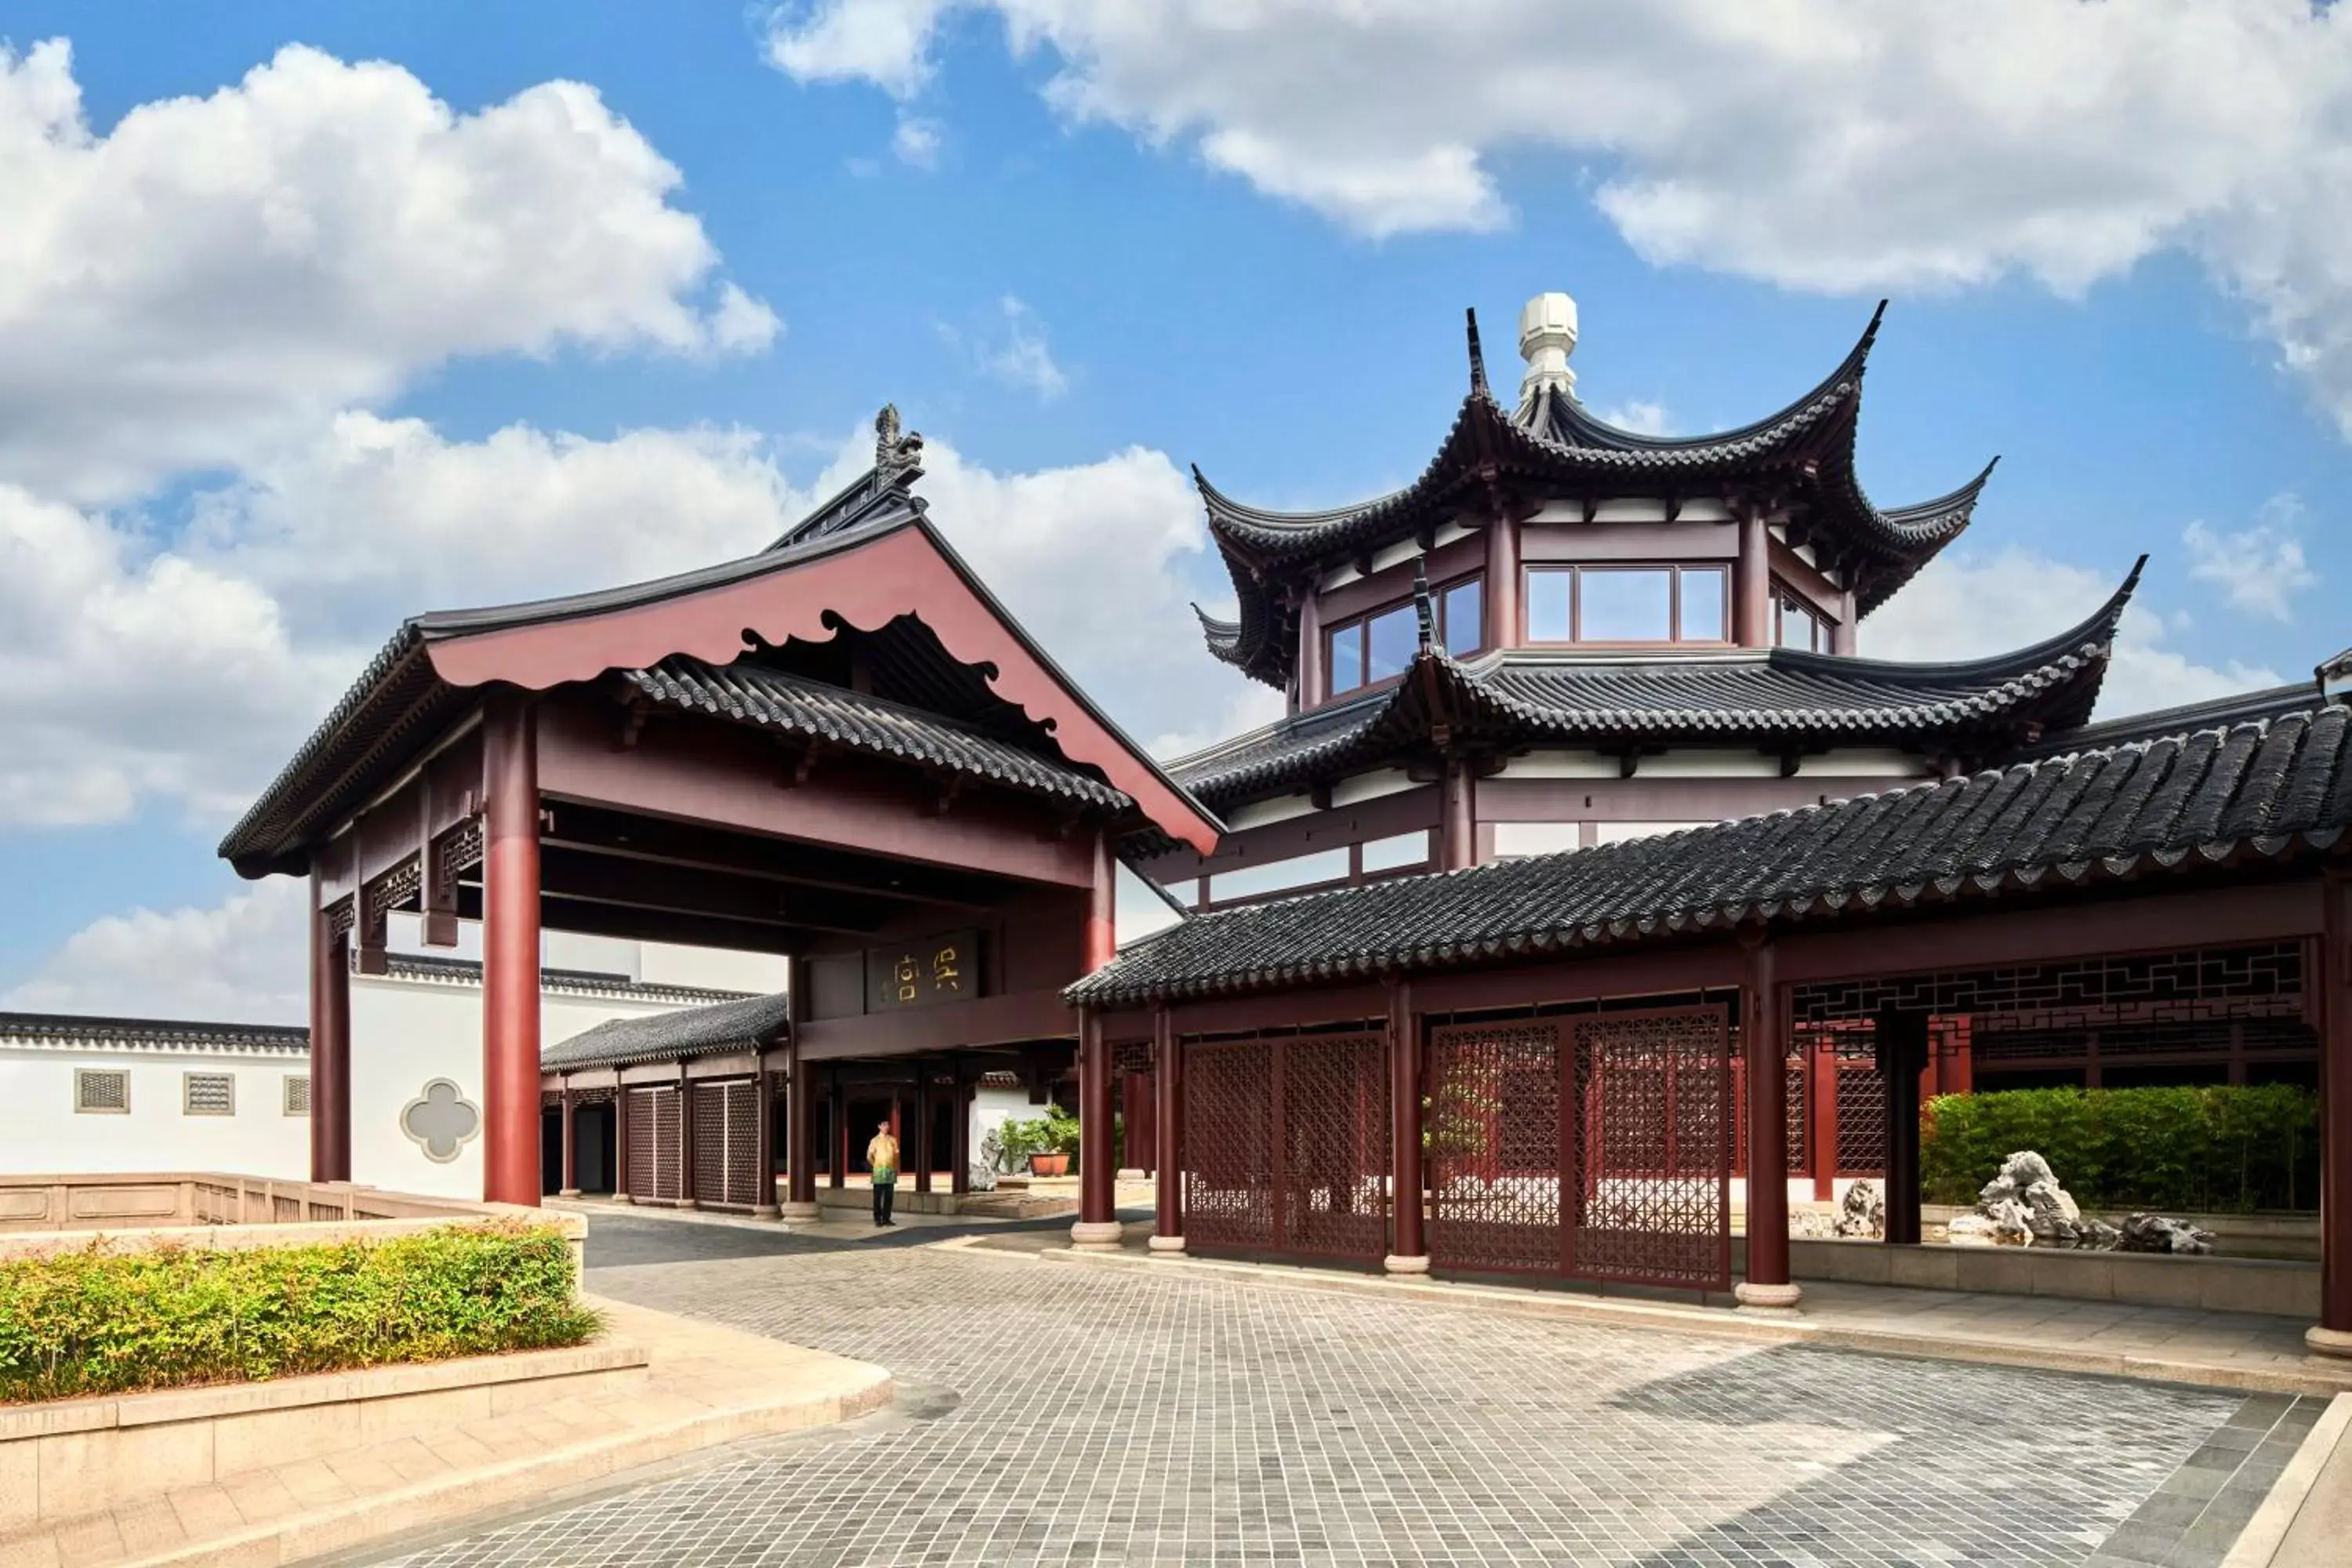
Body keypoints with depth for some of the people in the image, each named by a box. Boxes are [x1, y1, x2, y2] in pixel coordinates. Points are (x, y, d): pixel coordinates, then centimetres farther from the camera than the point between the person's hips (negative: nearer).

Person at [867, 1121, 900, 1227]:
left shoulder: (892, 1140, 10)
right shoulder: (875, 1140, 0)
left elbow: (896, 1154, 15)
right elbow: (869, 1156, 3)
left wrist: (896, 1168, 10)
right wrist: (876, 1166, 4)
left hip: (890, 1171, 3)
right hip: (879, 1171, -3)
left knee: (888, 1196, 4)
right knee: (878, 1196, -1)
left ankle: (886, 1218, 9)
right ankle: (877, 1219, 3)